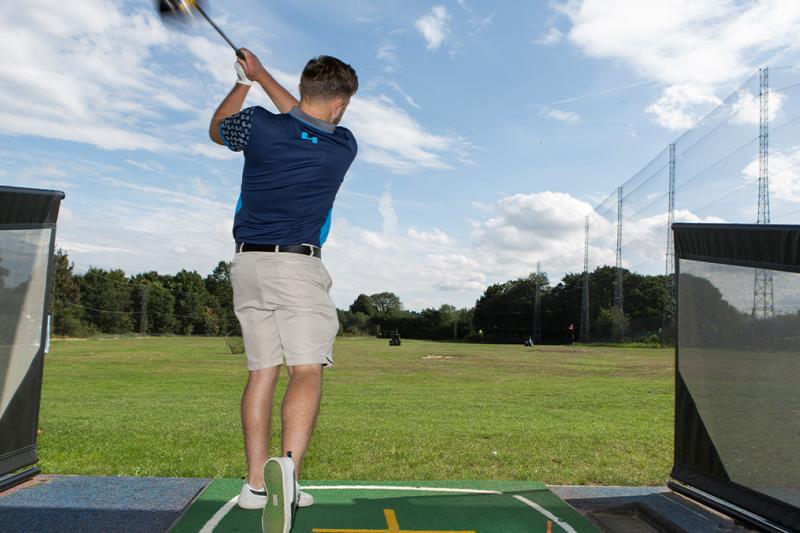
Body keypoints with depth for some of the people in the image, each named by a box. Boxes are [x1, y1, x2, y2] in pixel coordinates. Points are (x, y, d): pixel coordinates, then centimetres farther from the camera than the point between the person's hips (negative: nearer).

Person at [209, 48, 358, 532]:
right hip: (297, 265, -4)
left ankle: (257, 483, 15)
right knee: (307, 372, -7)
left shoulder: (258, 126, 0)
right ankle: (287, 466, -30)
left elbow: (216, 129, 23)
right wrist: (262, 76, 27)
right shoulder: (344, 146, 1)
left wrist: (245, 81, 32)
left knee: (262, 370, 11)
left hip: (248, 263, 4)